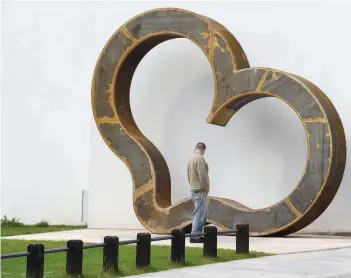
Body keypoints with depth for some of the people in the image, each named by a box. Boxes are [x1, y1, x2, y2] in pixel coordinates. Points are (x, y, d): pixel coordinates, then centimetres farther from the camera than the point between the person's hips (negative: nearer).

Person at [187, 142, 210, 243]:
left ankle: (197, 234, 18)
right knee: (199, 214, -6)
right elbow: (203, 176, -20)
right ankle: (195, 237, -5)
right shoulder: (200, 158, -16)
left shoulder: (191, 158, 14)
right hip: (200, 190, -10)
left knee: (203, 213, 17)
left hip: (193, 189, 10)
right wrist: (207, 188, -8)